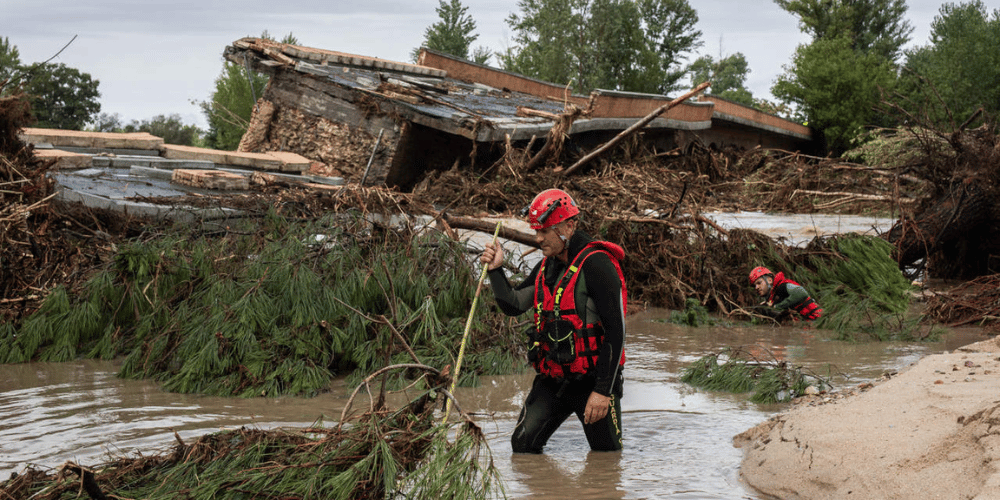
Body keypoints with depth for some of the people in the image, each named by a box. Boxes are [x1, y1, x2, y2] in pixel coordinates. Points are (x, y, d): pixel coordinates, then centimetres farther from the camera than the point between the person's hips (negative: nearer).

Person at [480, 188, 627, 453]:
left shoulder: (597, 265, -17)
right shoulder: (547, 265, 9)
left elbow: (615, 332, -19)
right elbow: (513, 305, 13)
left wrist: (603, 391, -21)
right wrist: (496, 270, -2)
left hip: (592, 379, -6)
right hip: (552, 380, 6)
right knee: (522, 447, -2)